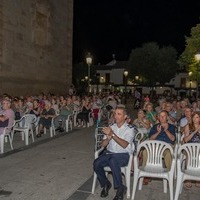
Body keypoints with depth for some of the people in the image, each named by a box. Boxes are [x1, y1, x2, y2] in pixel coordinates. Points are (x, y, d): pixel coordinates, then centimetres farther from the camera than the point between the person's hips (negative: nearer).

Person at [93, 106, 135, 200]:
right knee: (96, 163, -24)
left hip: (123, 155, -4)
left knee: (113, 161, -37)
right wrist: (108, 137, -15)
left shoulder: (129, 129, -3)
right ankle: (105, 184, 4)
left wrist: (112, 134, -29)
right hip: (109, 153, 4)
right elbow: (103, 144, 7)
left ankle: (120, 188, -15)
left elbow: (125, 145, -19)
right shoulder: (111, 127, 10)